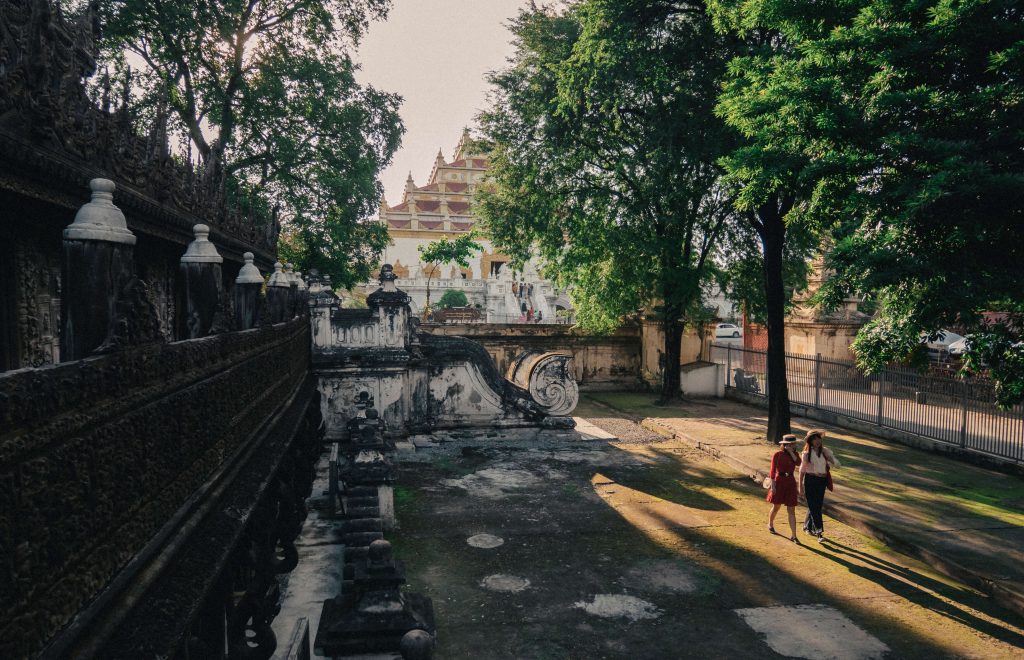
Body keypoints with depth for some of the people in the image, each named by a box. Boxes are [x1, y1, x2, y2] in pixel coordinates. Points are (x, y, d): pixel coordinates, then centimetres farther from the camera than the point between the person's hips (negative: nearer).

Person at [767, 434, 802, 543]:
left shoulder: (794, 454, 5)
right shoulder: (777, 455, -6)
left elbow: (798, 463, -16)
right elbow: (773, 470, -7)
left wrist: (791, 452, -15)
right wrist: (773, 485, -11)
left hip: (791, 482, 3)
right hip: (779, 481, -3)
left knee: (791, 510, 0)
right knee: (776, 507, 10)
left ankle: (793, 535, 1)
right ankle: (770, 525, 38)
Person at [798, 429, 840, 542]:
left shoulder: (825, 451, 1)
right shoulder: (806, 453, -5)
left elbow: (837, 465, 3)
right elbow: (802, 470, 1)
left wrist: (829, 459, -17)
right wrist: (800, 486, -1)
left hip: (822, 481, 3)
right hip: (810, 480, -3)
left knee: (817, 505, 12)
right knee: (814, 506, -6)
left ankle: (807, 526, 32)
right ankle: (819, 532, -5)